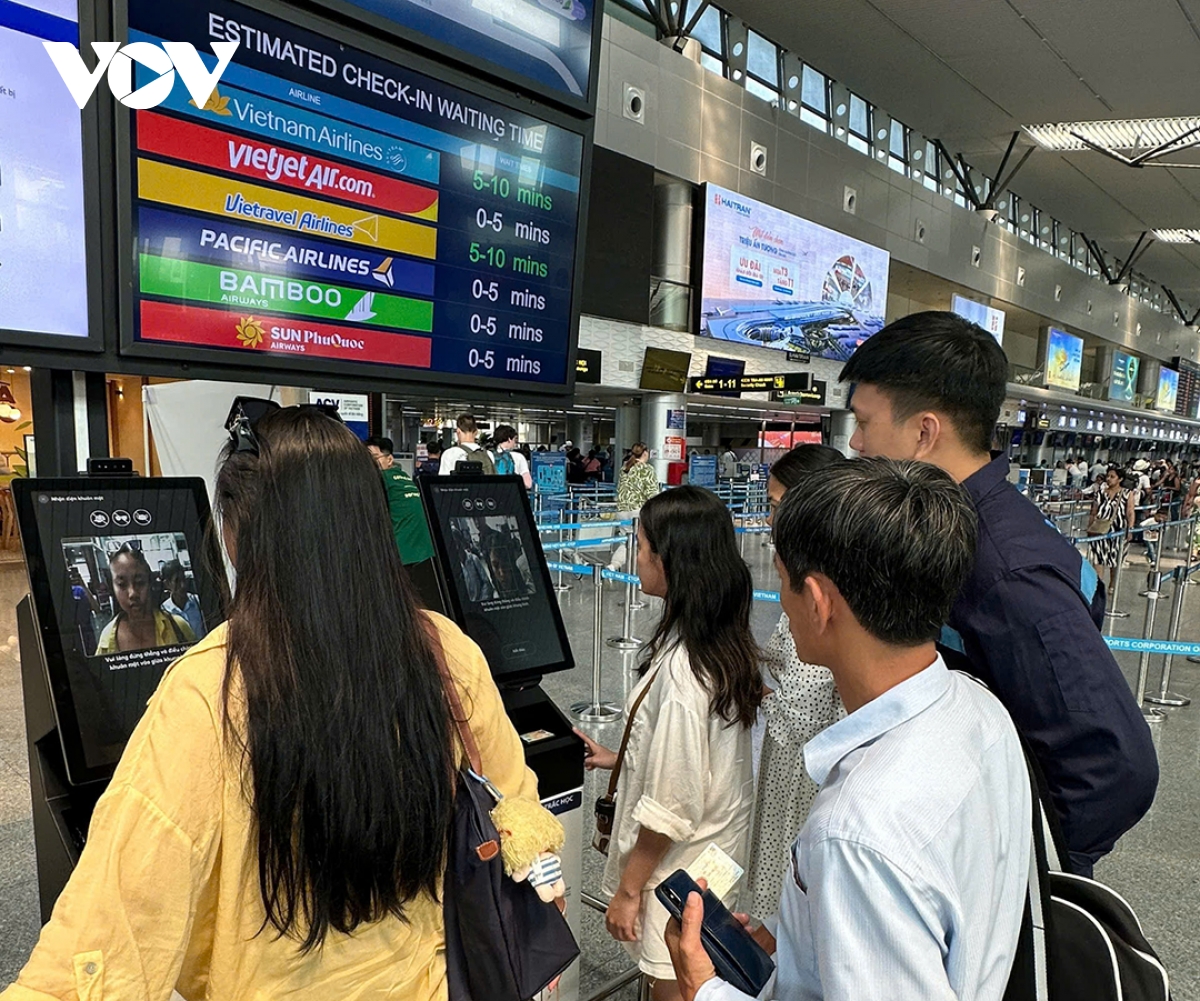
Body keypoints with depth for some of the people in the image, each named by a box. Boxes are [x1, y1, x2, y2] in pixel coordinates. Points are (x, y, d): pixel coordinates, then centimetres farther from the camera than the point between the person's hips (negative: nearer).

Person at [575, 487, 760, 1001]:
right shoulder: (729, 643, -3)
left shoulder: (681, 669, -30)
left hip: (679, 863, -8)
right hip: (718, 847, 8)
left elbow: (672, 804, -24)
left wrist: (629, 888, -12)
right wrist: (620, 760, 17)